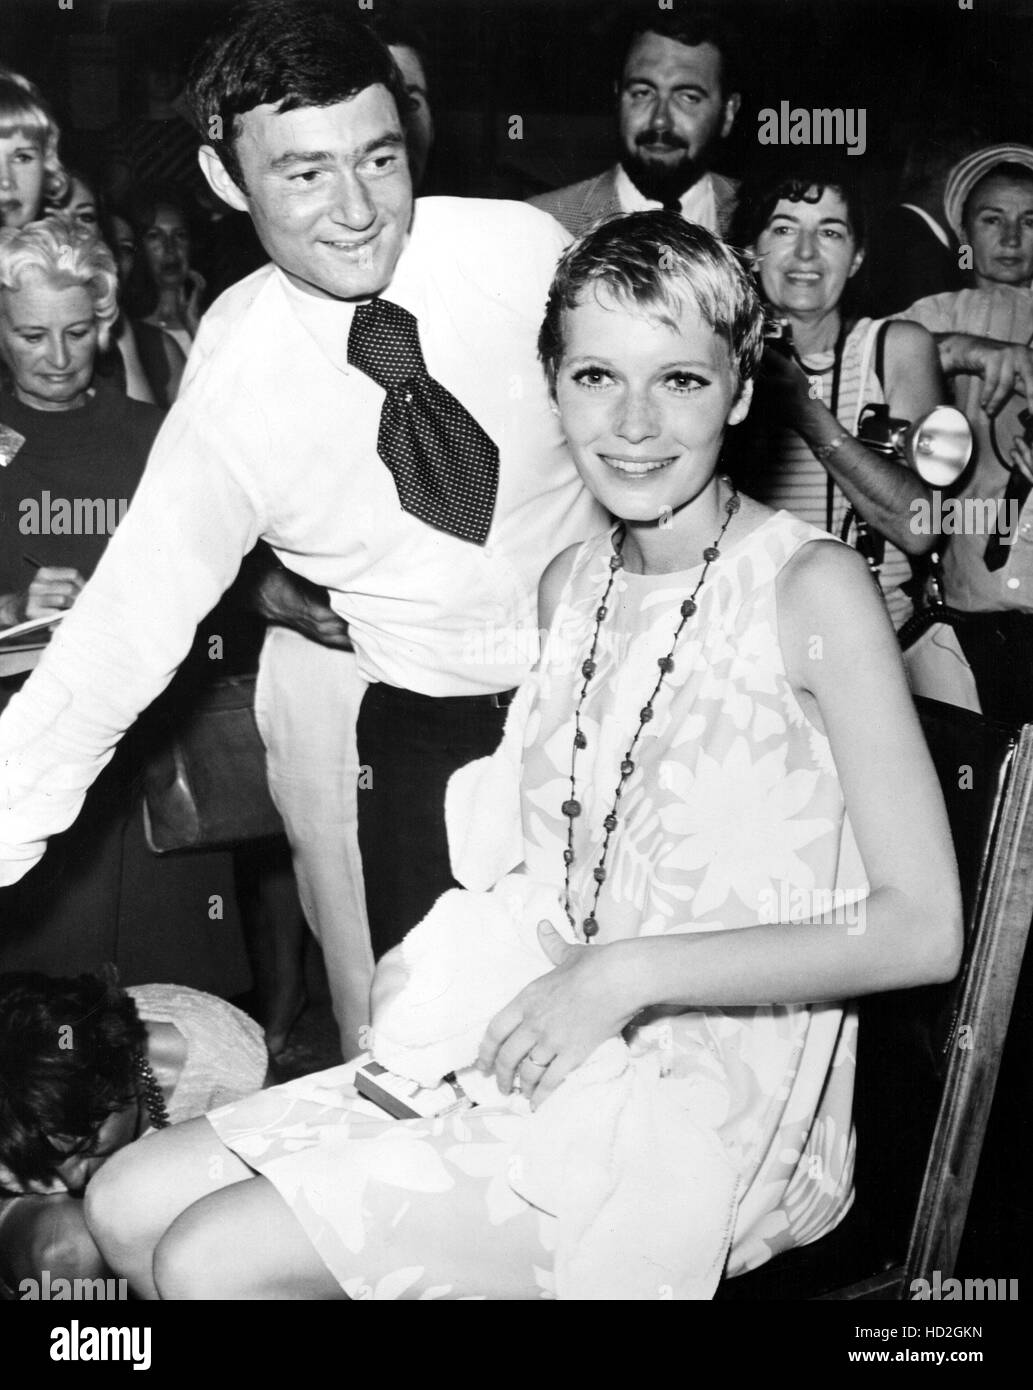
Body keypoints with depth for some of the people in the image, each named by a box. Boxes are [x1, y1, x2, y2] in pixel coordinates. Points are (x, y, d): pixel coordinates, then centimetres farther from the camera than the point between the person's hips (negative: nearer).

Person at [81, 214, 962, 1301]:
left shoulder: (810, 585, -14)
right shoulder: (571, 581, 7)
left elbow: (921, 930, -17)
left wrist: (626, 974, -20)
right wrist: (453, 954, -1)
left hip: (718, 1102, -7)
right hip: (556, 1051, 7)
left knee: (212, 1263, -14)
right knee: (126, 1205, 3)